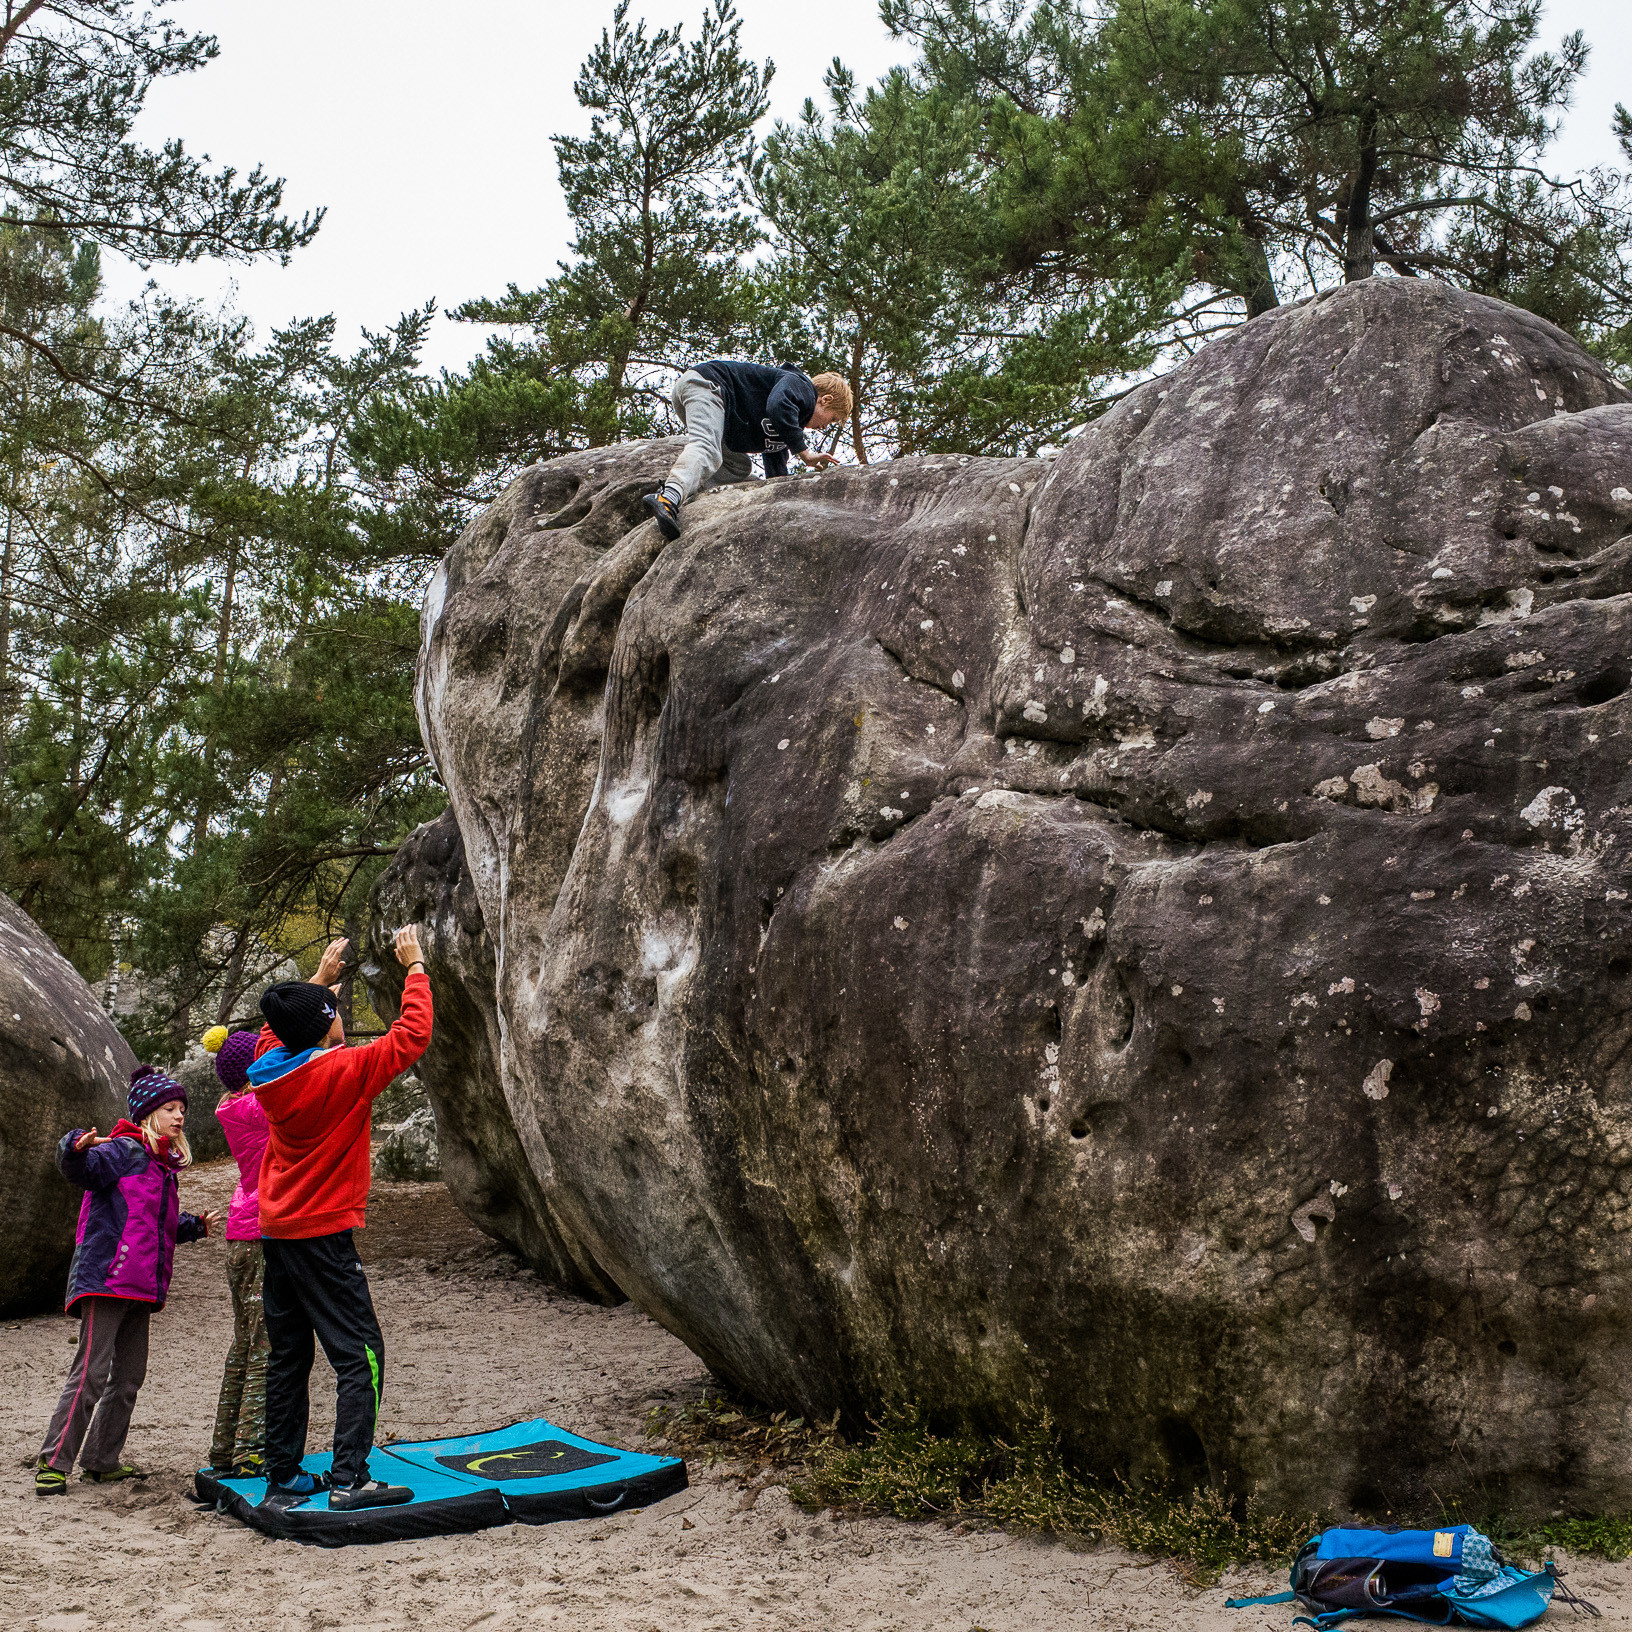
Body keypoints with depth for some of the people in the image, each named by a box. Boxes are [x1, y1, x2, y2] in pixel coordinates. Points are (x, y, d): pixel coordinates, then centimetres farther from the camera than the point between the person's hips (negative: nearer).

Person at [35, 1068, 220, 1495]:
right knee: (89, 1374, -10)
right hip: (107, 1279, -9)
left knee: (129, 1378, 13)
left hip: (141, 1288, 9)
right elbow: (77, 1170, -25)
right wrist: (77, 1147, -44)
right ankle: (53, 1464, -3)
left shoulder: (165, 1167, 20)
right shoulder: (122, 1152, -6)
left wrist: (195, 1226, 19)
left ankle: (102, 1460, 23)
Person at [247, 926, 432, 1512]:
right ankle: (349, 1479, -8)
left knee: (288, 1358, 14)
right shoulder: (344, 1071, -16)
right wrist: (415, 968, 1)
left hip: (276, 1232, 8)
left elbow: (279, 1030, 27)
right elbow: (411, 1035, -10)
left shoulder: (270, 1068, 3)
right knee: (360, 1356, -3)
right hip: (324, 1236, -7)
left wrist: (319, 977, 30)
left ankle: (282, 1476, 19)